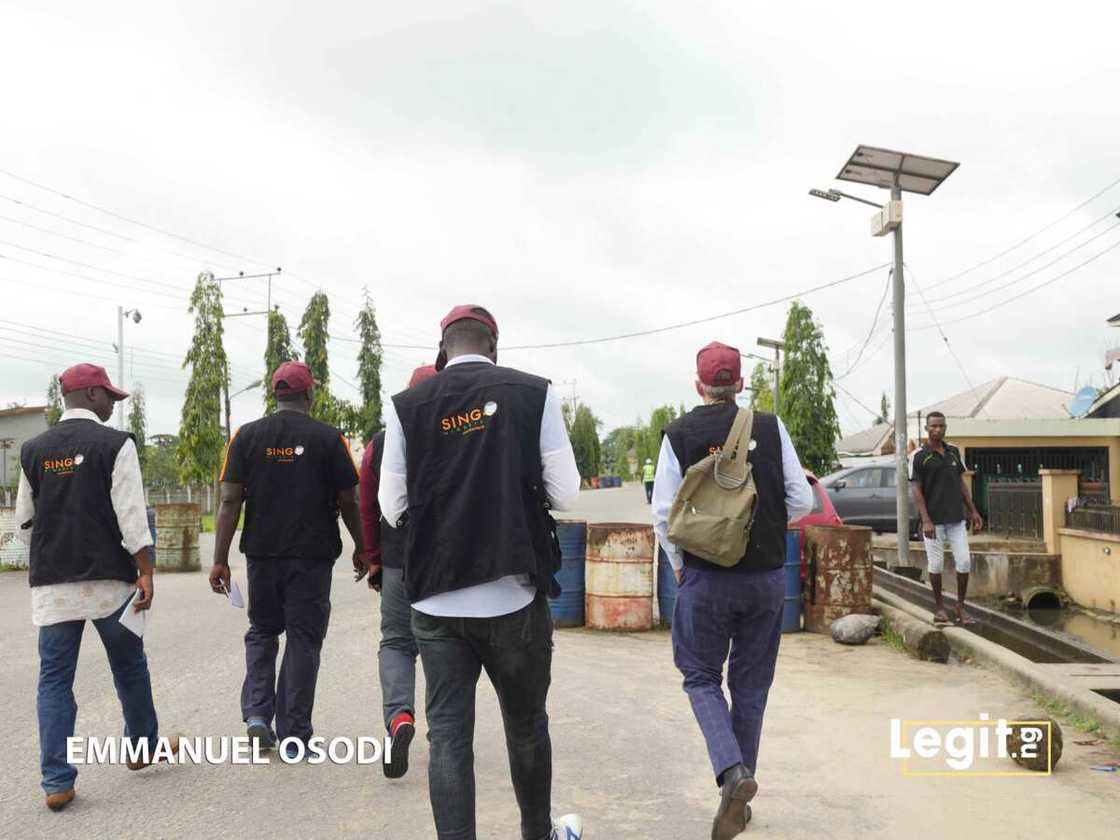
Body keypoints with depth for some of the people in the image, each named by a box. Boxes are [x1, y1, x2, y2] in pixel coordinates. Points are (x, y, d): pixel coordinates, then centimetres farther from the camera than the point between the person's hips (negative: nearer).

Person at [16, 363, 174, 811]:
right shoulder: (115, 443, -7)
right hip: (108, 577, -3)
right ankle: (143, 747, 29)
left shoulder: (33, 449, 7)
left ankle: (57, 781, 5)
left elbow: (24, 519, 12)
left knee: (54, 678, 6)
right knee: (129, 666, 14)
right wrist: (145, 572, -11)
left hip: (51, 583, 3)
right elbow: (131, 513, -13)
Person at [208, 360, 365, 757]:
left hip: (262, 553, 2)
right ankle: (293, 735, 9)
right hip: (312, 556, -2)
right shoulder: (329, 438, -4)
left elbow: (230, 501, -3)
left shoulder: (246, 436, 2)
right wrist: (361, 548, 11)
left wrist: (220, 559, -1)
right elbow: (349, 502, -3)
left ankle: (257, 713, 8)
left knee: (262, 633, 20)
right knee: (303, 639, 6)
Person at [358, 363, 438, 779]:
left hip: (399, 560, 1)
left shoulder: (380, 444, 3)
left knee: (396, 641, 11)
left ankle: (399, 715, -12)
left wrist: (373, 560, 14)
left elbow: (367, 508, 6)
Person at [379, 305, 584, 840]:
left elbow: (392, 509, 1)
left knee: (448, 735, 9)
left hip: (437, 600, 1)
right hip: (515, 596, 0)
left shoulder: (408, 405, -1)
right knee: (526, 726, 18)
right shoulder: (533, 394, -4)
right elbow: (565, 494, -4)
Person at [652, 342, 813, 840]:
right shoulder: (771, 428, -1)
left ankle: (732, 772, -9)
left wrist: (678, 565, 12)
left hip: (706, 577, -2)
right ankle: (739, 797, 23)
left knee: (701, 676, 13)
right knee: (751, 683, 14)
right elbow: (801, 502, -1)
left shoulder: (679, 434, -5)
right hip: (767, 576, 2)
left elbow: (664, 514, -5)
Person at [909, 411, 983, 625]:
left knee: (964, 562, 0)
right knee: (936, 564, 3)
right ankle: (939, 607, 18)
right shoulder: (919, 456, -6)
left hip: (957, 518, 4)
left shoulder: (954, 451, 9)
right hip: (934, 520, -4)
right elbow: (916, 489, -9)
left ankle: (960, 607, 12)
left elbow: (961, 482, 16)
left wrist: (973, 511, 12)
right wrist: (926, 520, -17)